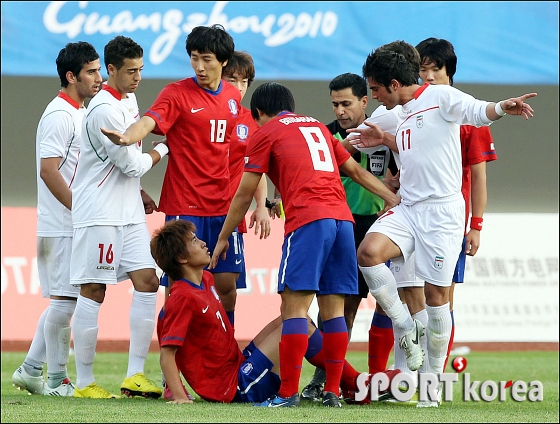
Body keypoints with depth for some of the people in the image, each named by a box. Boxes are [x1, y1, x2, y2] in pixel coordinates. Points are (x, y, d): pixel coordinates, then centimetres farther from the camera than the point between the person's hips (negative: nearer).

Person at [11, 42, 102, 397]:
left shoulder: (82, 112, 17)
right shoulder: (59, 115, -14)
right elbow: (48, 170, -21)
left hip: (76, 224, 10)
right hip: (62, 226, -10)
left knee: (62, 300, 13)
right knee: (64, 299, -6)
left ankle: (31, 370, 19)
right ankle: (57, 381, 0)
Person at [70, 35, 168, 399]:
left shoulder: (128, 99, 13)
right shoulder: (105, 110, -18)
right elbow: (134, 164, -15)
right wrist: (162, 150, 2)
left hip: (129, 213, 9)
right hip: (99, 214, -9)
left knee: (147, 281, -1)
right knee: (93, 291, -5)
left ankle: (135, 375, 0)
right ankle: (84, 382, -1)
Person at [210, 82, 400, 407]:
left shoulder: (265, 134, 11)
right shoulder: (318, 127, 27)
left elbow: (244, 196, 13)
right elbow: (357, 171, 25)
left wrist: (223, 239, 22)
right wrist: (392, 199, 27)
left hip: (307, 221, -6)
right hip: (343, 217, 6)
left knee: (295, 306, -8)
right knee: (333, 308, 7)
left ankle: (288, 393, -13)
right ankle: (333, 390, 5)